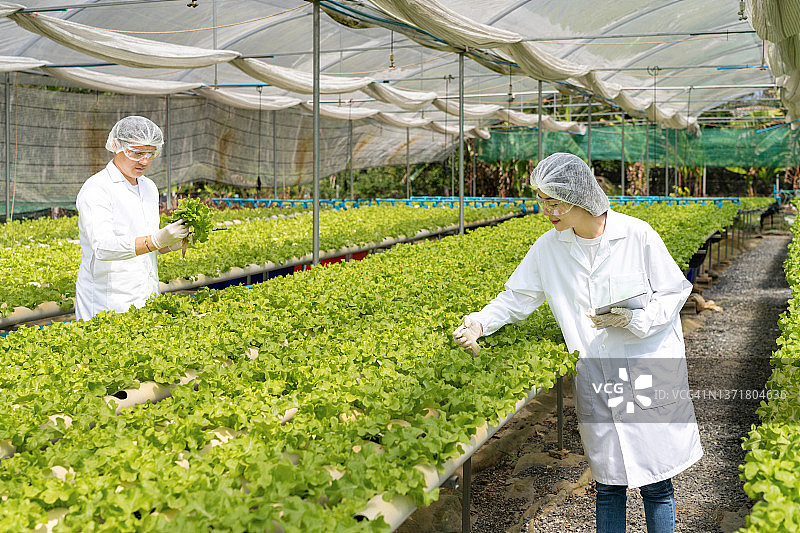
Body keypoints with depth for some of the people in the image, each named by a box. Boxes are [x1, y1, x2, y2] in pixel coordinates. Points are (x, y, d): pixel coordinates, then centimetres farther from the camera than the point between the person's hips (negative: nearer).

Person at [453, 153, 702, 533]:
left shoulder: (637, 235, -11)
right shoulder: (548, 249, 0)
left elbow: (674, 294, -2)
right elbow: (517, 297, 9)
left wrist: (633, 320, -18)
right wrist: (479, 323, -7)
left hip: (649, 375, -2)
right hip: (596, 384, 3)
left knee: (656, 485, 6)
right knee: (608, 485, 11)